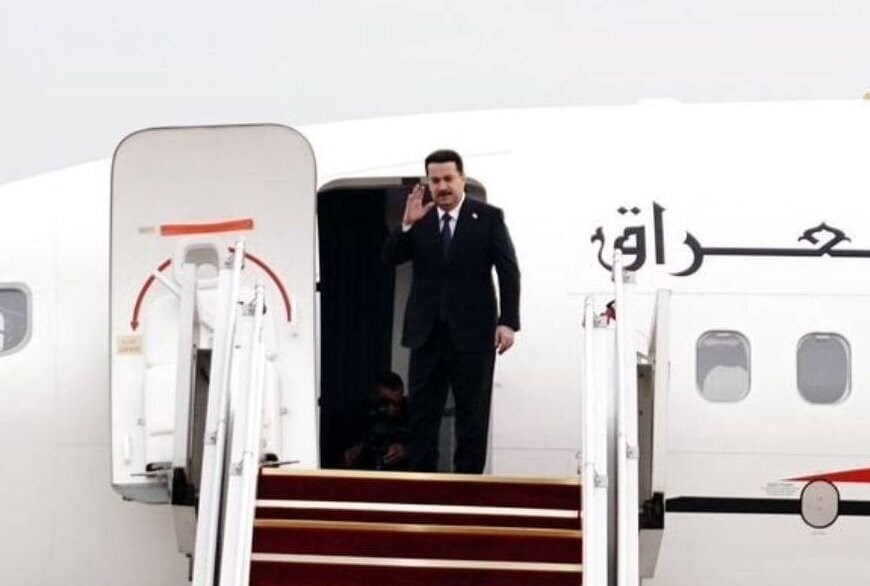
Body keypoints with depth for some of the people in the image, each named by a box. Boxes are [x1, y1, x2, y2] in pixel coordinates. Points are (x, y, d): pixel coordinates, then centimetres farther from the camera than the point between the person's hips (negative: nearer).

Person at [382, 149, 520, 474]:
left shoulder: (488, 218, 0)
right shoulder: (419, 219, 8)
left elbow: (509, 271, -3)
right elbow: (390, 257, 1)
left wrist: (508, 322, -11)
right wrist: (407, 225, -16)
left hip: (472, 334, -3)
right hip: (427, 333, 3)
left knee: (472, 416, 3)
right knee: (422, 414, 4)